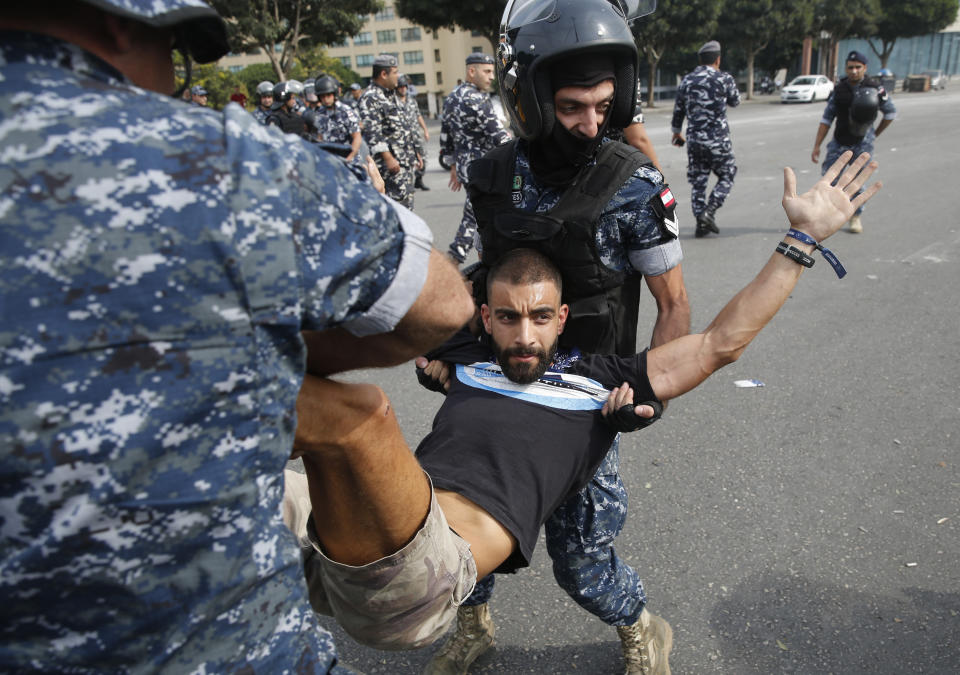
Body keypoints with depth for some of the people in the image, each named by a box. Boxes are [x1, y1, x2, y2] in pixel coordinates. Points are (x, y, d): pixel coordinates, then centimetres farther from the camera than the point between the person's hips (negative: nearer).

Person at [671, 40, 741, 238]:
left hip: (694, 139, 4)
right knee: (726, 177, 11)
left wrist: (676, 132, 29)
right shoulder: (724, 79, -5)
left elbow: (678, 110, 13)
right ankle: (709, 211, -5)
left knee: (697, 181, 10)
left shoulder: (687, 80, 6)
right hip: (718, 140, -4)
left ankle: (701, 223, 8)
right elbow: (735, 101, 13)